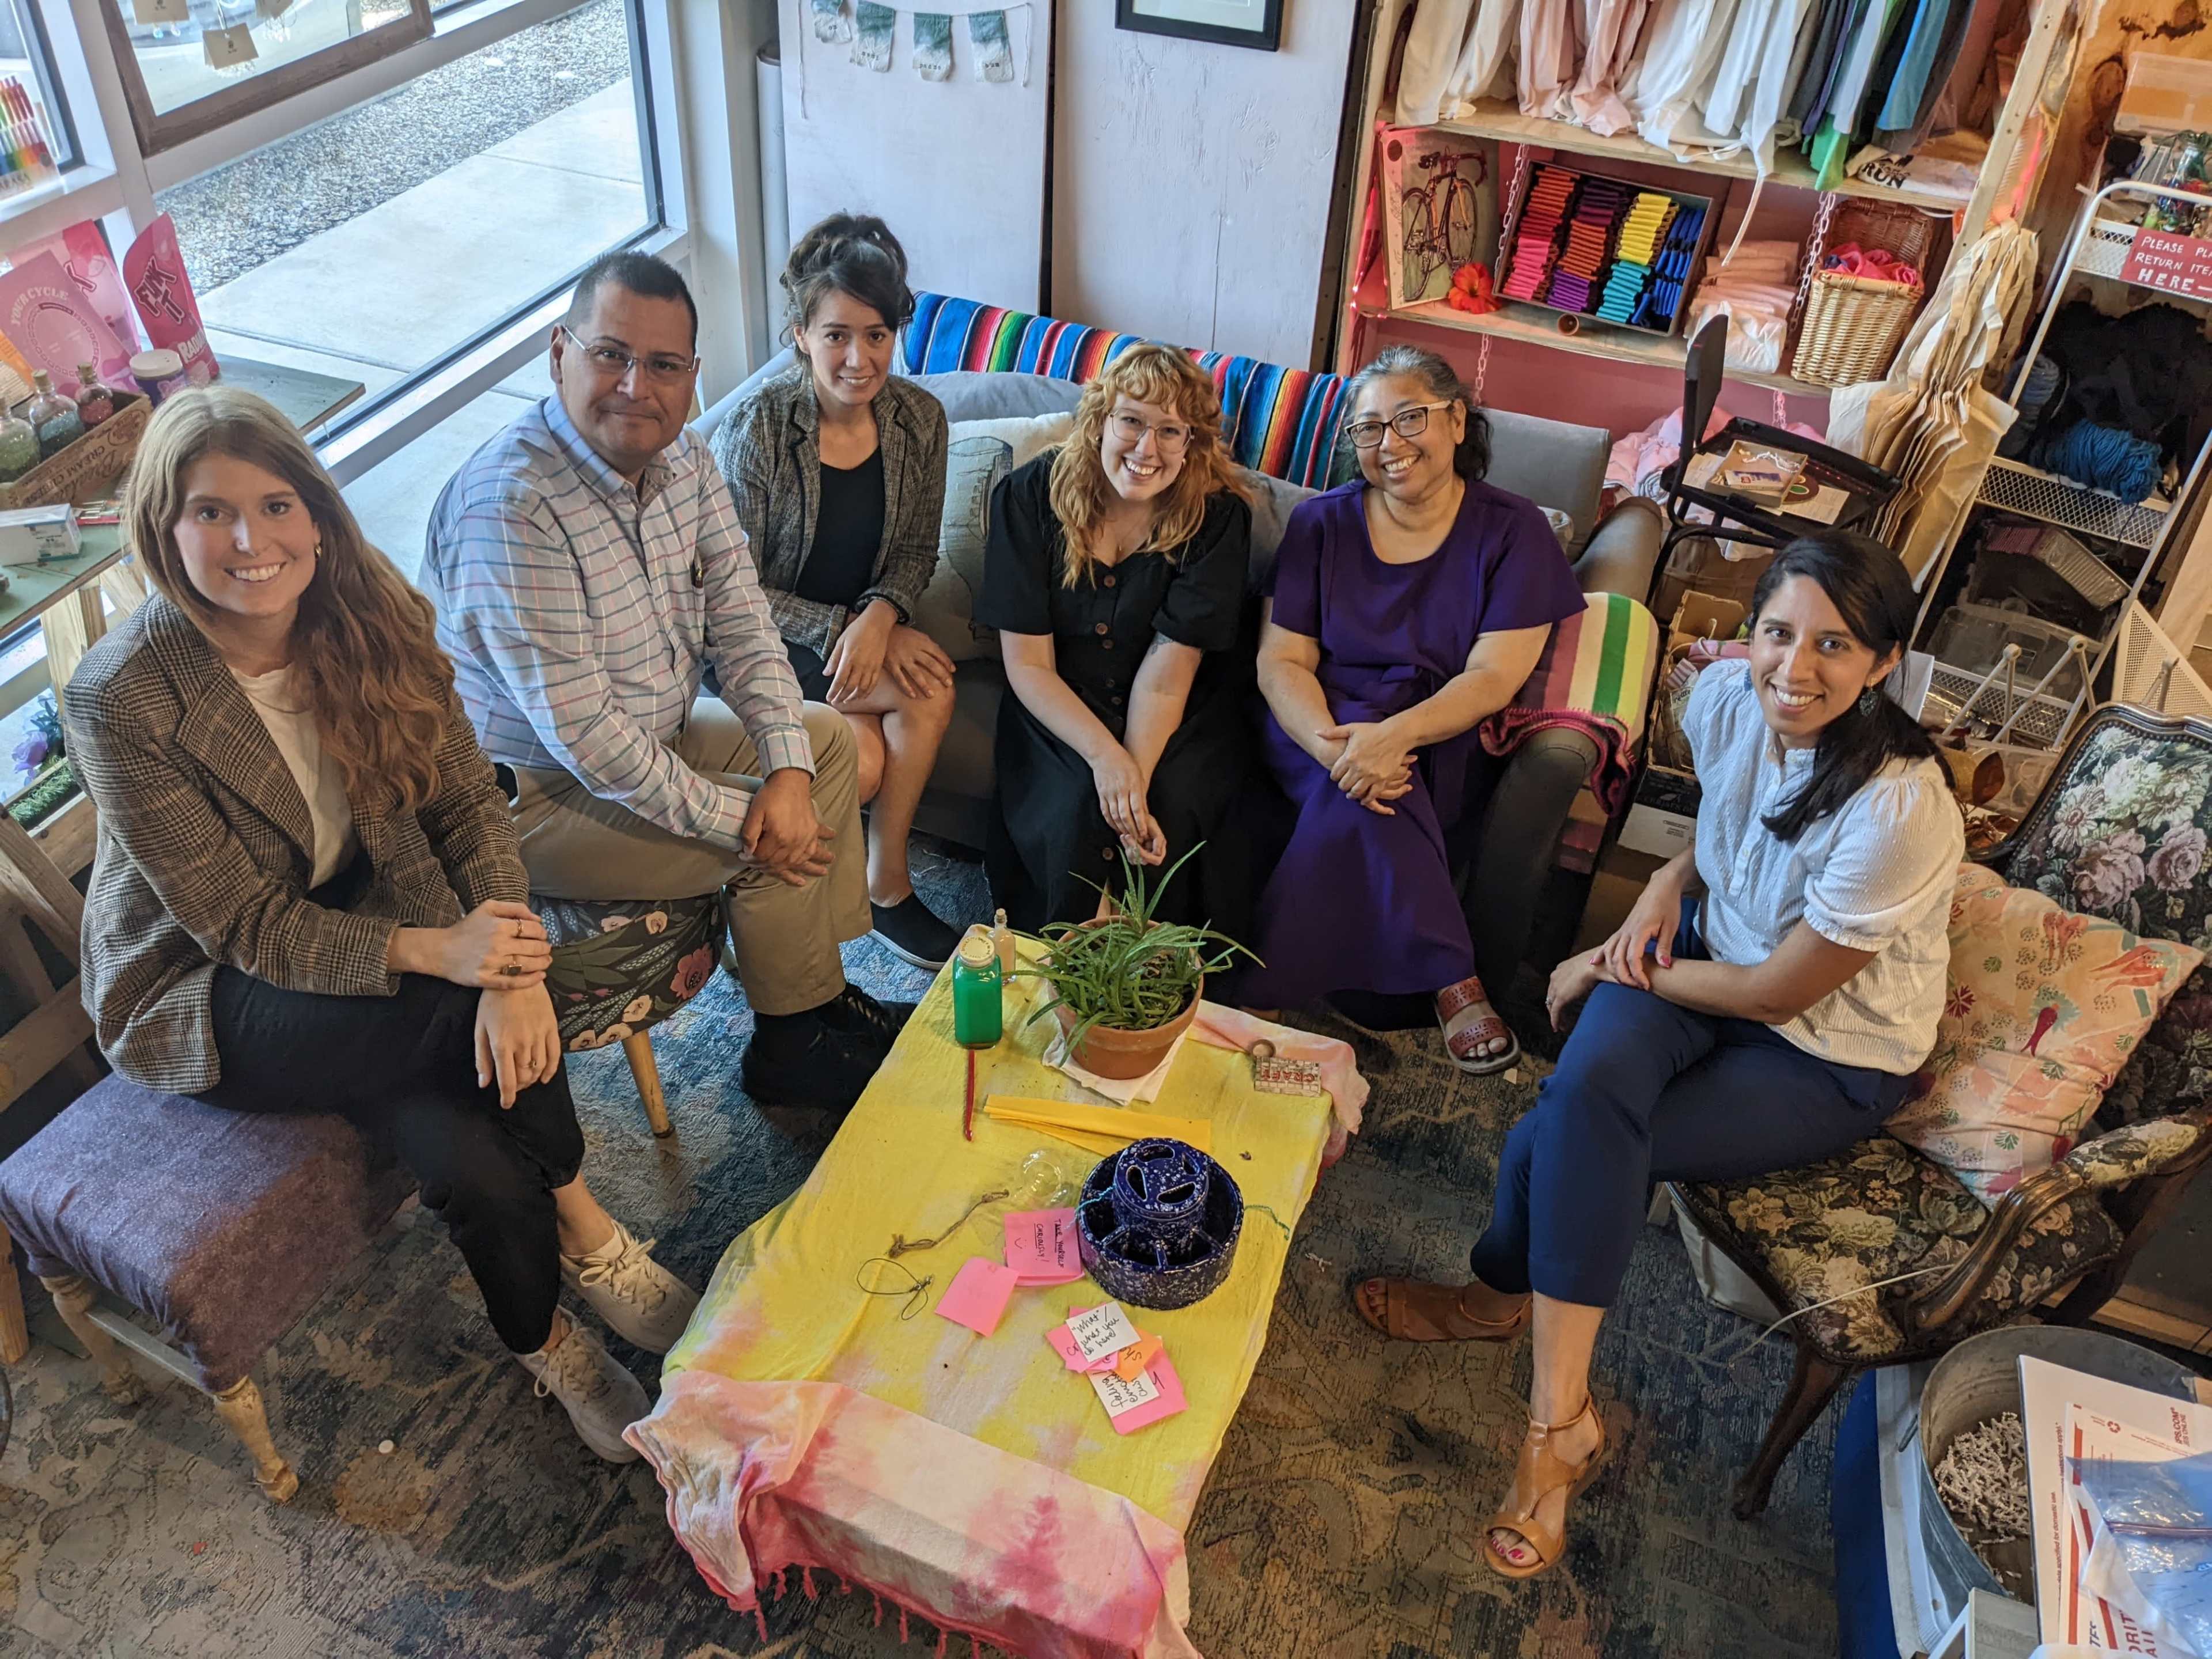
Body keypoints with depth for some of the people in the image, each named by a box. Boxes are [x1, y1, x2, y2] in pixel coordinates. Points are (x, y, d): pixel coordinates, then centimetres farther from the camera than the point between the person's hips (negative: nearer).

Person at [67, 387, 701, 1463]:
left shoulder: (369, 621, -12)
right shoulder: (120, 700, -25)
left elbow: (468, 800, -11)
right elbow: (240, 925, -21)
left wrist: (514, 969, -28)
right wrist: (435, 951, -36)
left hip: (359, 916, 4)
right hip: (197, 996, -4)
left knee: (475, 1161, -23)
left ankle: (545, 1343, 5)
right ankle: (585, 1236, -1)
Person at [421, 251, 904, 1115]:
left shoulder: (683, 461, -4)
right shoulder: (512, 505, -31)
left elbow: (742, 626, -1)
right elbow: (579, 733, -32)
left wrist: (790, 769, -15)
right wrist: (733, 819, -25)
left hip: (654, 734, 9)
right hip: (533, 794, -9)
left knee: (827, 739, 11)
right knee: (772, 842, -16)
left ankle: (822, 988, 18)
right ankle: (789, 1048, 10)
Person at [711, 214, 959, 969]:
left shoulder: (919, 418, -8)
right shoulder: (755, 431, -21)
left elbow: (916, 551, 1)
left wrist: (880, 616, -20)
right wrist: (842, 630, -24)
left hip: (865, 626, 4)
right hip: (764, 645, -4)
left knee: (870, 761, -25)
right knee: (929, 684, -25)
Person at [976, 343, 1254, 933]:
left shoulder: (1218, 517, -11)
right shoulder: (1029, 497, -10)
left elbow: (1168, 668, -17)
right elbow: (1028, 665, -12)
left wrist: (1136, 780, -30)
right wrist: (1106, 758, -26)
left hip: (1179, 720, 0)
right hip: (1058, 709, 0)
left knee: (1166, 816, -27)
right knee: (1075, 812, -28)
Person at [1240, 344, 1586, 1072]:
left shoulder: (1511, 530, -2)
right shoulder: (1321, 523, 4)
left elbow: (1493, 676, -12)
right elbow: (1280, 660, -3)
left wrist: (1393, 734, -30)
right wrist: (1330, 743, -26)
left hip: (1440, 745, -1)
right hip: (1320, 726, 1)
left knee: (1361, 794, -33)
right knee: (1361, 786, -33)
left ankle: (1275, 991, -23)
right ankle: (1453, 983, -26)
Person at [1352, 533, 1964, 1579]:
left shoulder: (1899, 808, -31)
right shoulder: (1725, 694, -12)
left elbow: (1776, 992, -21)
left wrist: (1617, 970, -10)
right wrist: (1670, 886, -7)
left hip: (1829, 1056, -4)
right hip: (1708, 952, 5)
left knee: (1565, 1149, -23)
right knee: (1593, 1087, -29)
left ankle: (1503, 1294, 7)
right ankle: (1562, 1416, -15)